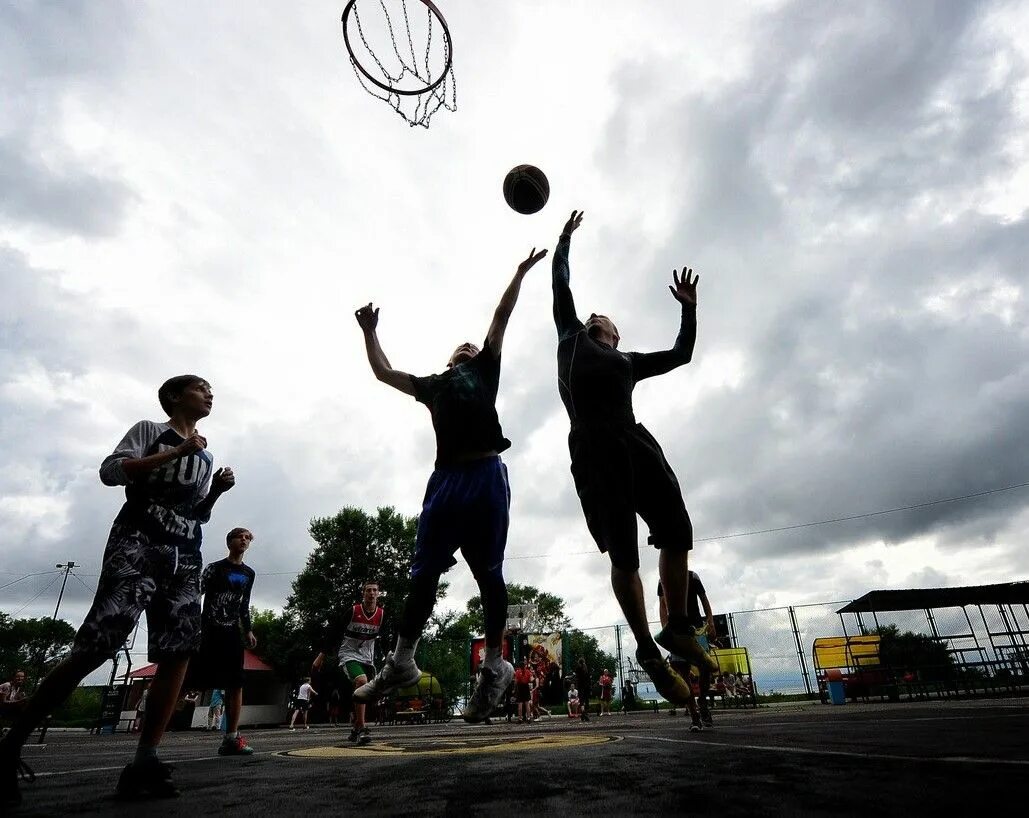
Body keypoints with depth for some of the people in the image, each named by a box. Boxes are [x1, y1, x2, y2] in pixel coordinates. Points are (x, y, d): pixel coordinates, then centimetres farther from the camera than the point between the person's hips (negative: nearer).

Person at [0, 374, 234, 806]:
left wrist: (217, 490, 5)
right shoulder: (149, 430, 9)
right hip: (138, 541, -6)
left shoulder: (206, 456, 25)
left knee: (178, 653, -8)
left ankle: (143, 762, -6)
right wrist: (175, 453, -13)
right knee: (95, 647, -15)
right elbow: (109, 471, -6)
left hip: (185, 556, 6)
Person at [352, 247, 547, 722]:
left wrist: (520, 272, 24)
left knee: (488, 574, 0)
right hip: (446, 478, 3)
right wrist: (370, 332, 35)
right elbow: (383, 372, 31)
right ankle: (401, 662, 15)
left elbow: (501, 317, 21)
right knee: (424, 573, 4)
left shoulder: (484, 370, 21)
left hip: (486, 474, -3)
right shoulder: (433, 386, 27)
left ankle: (494, 666, 10)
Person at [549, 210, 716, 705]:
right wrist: (565, 238, 35)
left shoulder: (629, 362, 30)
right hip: (593, 450, -4)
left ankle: (677, 629, 20)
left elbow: (682, 354, 36)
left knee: (677, 534, -2)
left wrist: (689, 308, 31)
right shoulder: (572, 339, 23)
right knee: (624, 556, -5)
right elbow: (561, 284, 26)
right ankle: (648, 652, 10)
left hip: (636, 443, 4)